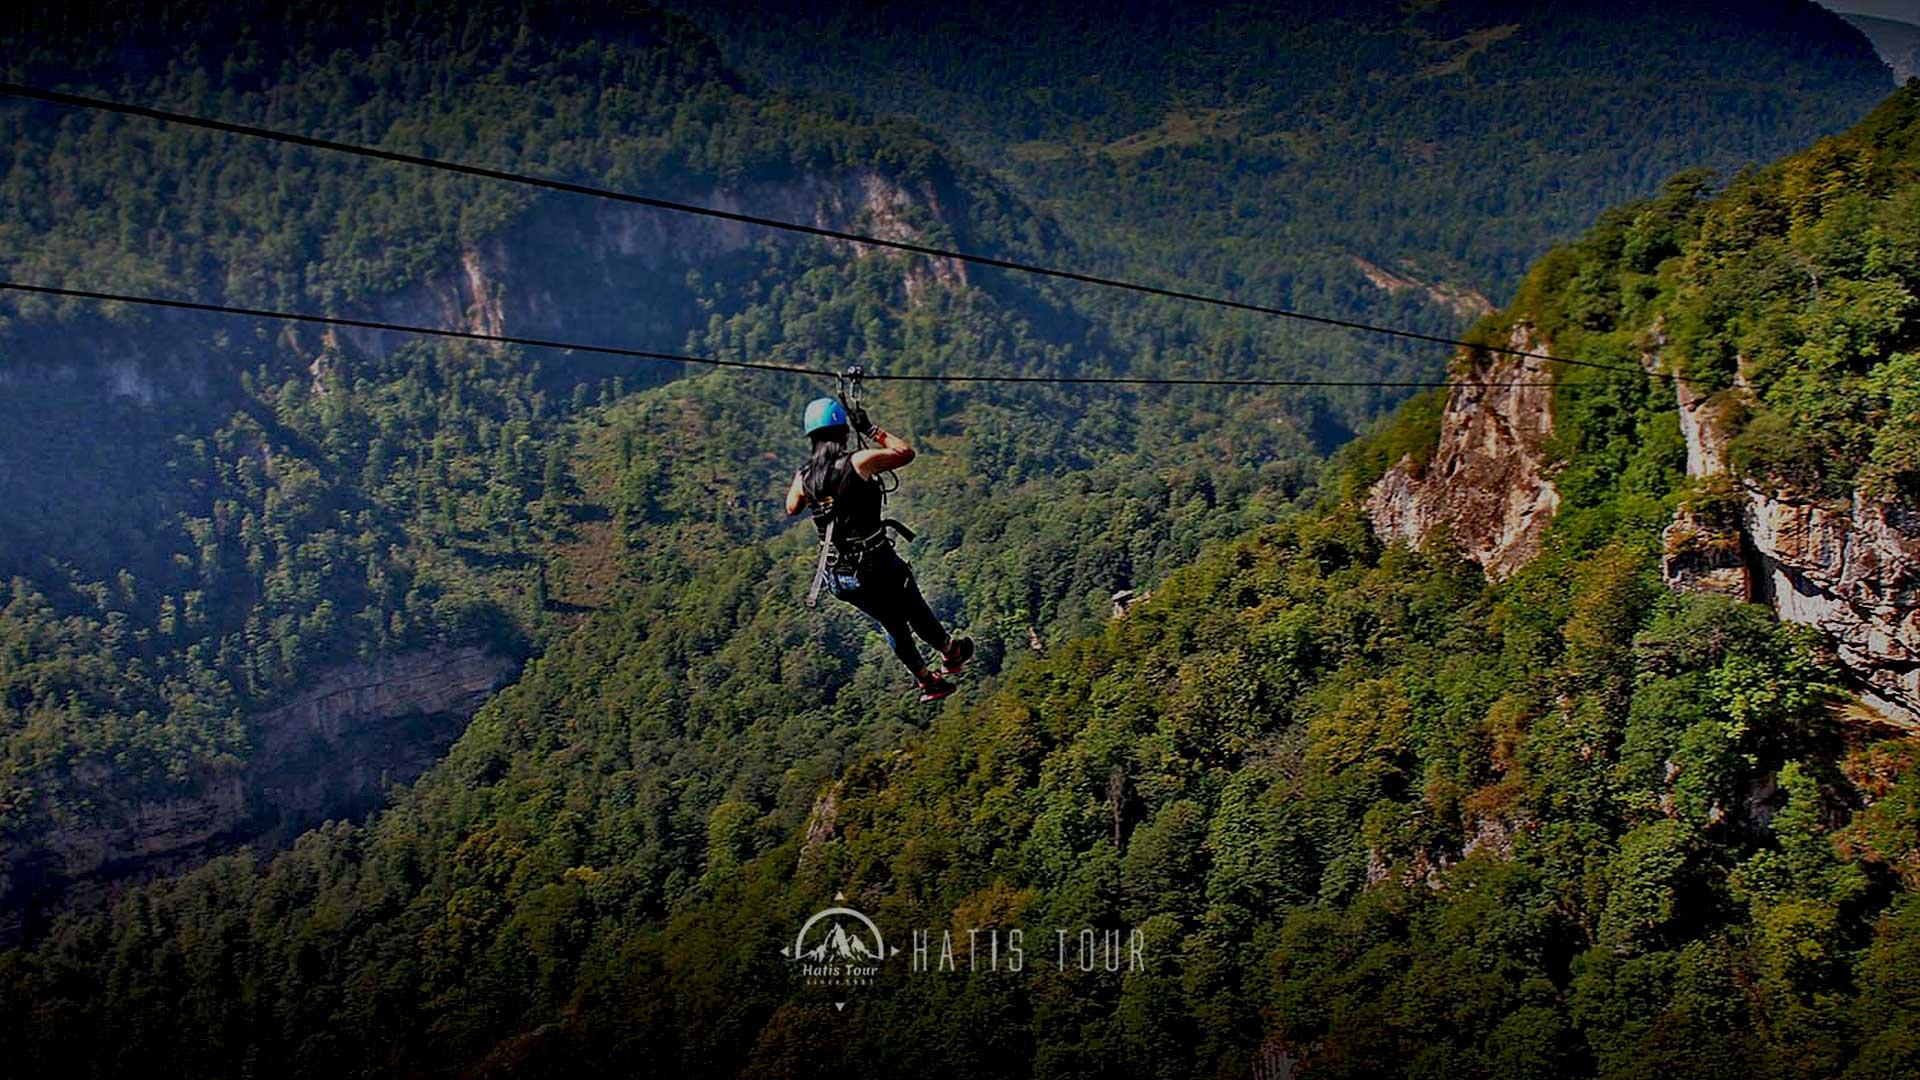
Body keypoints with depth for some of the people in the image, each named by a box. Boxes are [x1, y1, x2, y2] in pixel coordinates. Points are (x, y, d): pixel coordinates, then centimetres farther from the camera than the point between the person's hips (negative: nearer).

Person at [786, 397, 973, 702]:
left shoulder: (804, 476, -3)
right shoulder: (858, 462, -18)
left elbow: (792, 508, 19)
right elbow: (906, 452, -5)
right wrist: (872, 431, 3)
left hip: (838, 578, 5)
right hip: (877, 567, -5)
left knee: (892, 624, 26)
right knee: (916, 613, 23)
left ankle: (927, 682, 39)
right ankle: (950, 652, 47)